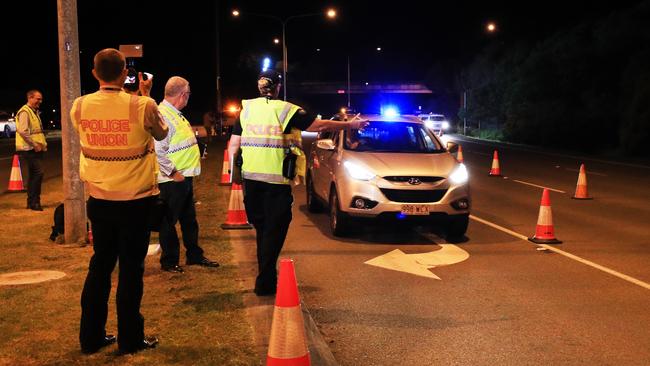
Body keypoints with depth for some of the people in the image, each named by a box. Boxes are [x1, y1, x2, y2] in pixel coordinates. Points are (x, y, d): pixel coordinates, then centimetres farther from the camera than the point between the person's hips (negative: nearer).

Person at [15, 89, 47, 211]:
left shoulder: (35, 112, 19)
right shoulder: (25, 112, -12)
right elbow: (23, 131, -22)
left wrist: (42, 144, 15)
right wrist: (34, 145, -19)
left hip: (36, 149, 10)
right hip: (29, 149, -10)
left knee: (34, 175, 12)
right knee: (38, 173, -14)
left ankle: (32, 202, 19)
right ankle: (34, 202, -10)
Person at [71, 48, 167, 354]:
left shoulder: (80, 107, -5)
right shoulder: (143, 106, -14)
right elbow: (161, 133, 6)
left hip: (99, 200, 3)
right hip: (135, 201, -3)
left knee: (100, 264, 16)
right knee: (131, 268, 6)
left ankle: (91, 337, 23)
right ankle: (130, 338, 15)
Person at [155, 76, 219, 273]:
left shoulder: (176, 114, 13)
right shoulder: (162, 115, -20)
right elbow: (158, 150, -26)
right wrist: (173, 173, -22)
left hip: (185, 177, 10)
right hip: (172, 180, -10)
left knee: (189, 218, 19)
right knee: (169, 221, 3)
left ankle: (194, 255, 31)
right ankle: (169, 261, 14)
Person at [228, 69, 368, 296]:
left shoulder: (246, 109, 6)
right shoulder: (286, 110, -7)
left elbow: (233, 144, 8)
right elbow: (321, 126, -5)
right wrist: (351, 124, 6)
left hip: (251, 178, 5)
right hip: (277, 180, -5)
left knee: (262, 229, 19)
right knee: (274, 230, 3)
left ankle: (266, 277, 29)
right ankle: (264, 282, 2)